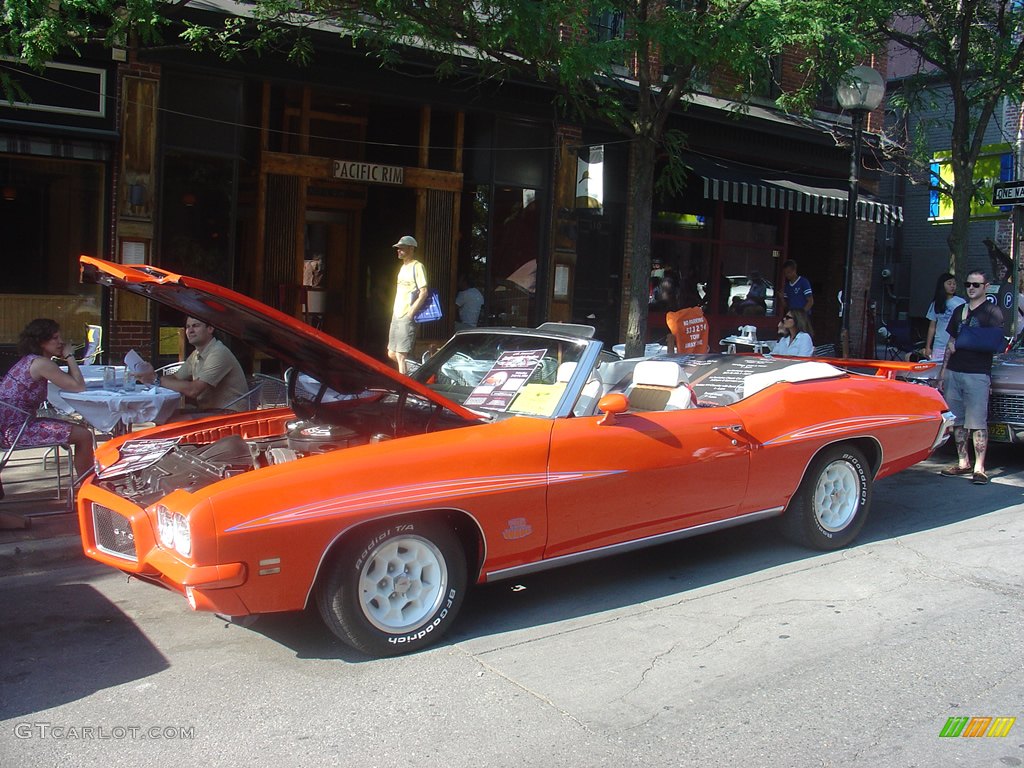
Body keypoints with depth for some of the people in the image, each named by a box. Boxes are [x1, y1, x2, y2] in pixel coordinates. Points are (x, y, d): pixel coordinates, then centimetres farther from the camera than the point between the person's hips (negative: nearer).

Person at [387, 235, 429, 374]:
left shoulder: (417, 267, -9)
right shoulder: (403, 267, 18)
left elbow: (424, 292, -16)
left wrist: (410, 313, -19)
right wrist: (394, 312, 16)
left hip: (407, 318, -9)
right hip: (396, 316, 9)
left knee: (400, 356, -11)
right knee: (392, 354, 12)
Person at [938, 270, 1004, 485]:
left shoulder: (992, 312, 1)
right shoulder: (959, 310, 19)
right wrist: (942, 373, 17)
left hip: (978, 374, -6)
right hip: (954, 372, 6)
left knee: (978, 423, -8)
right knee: (957, 421, 8)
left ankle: (979, 468, -7)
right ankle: (963, 462, 16)